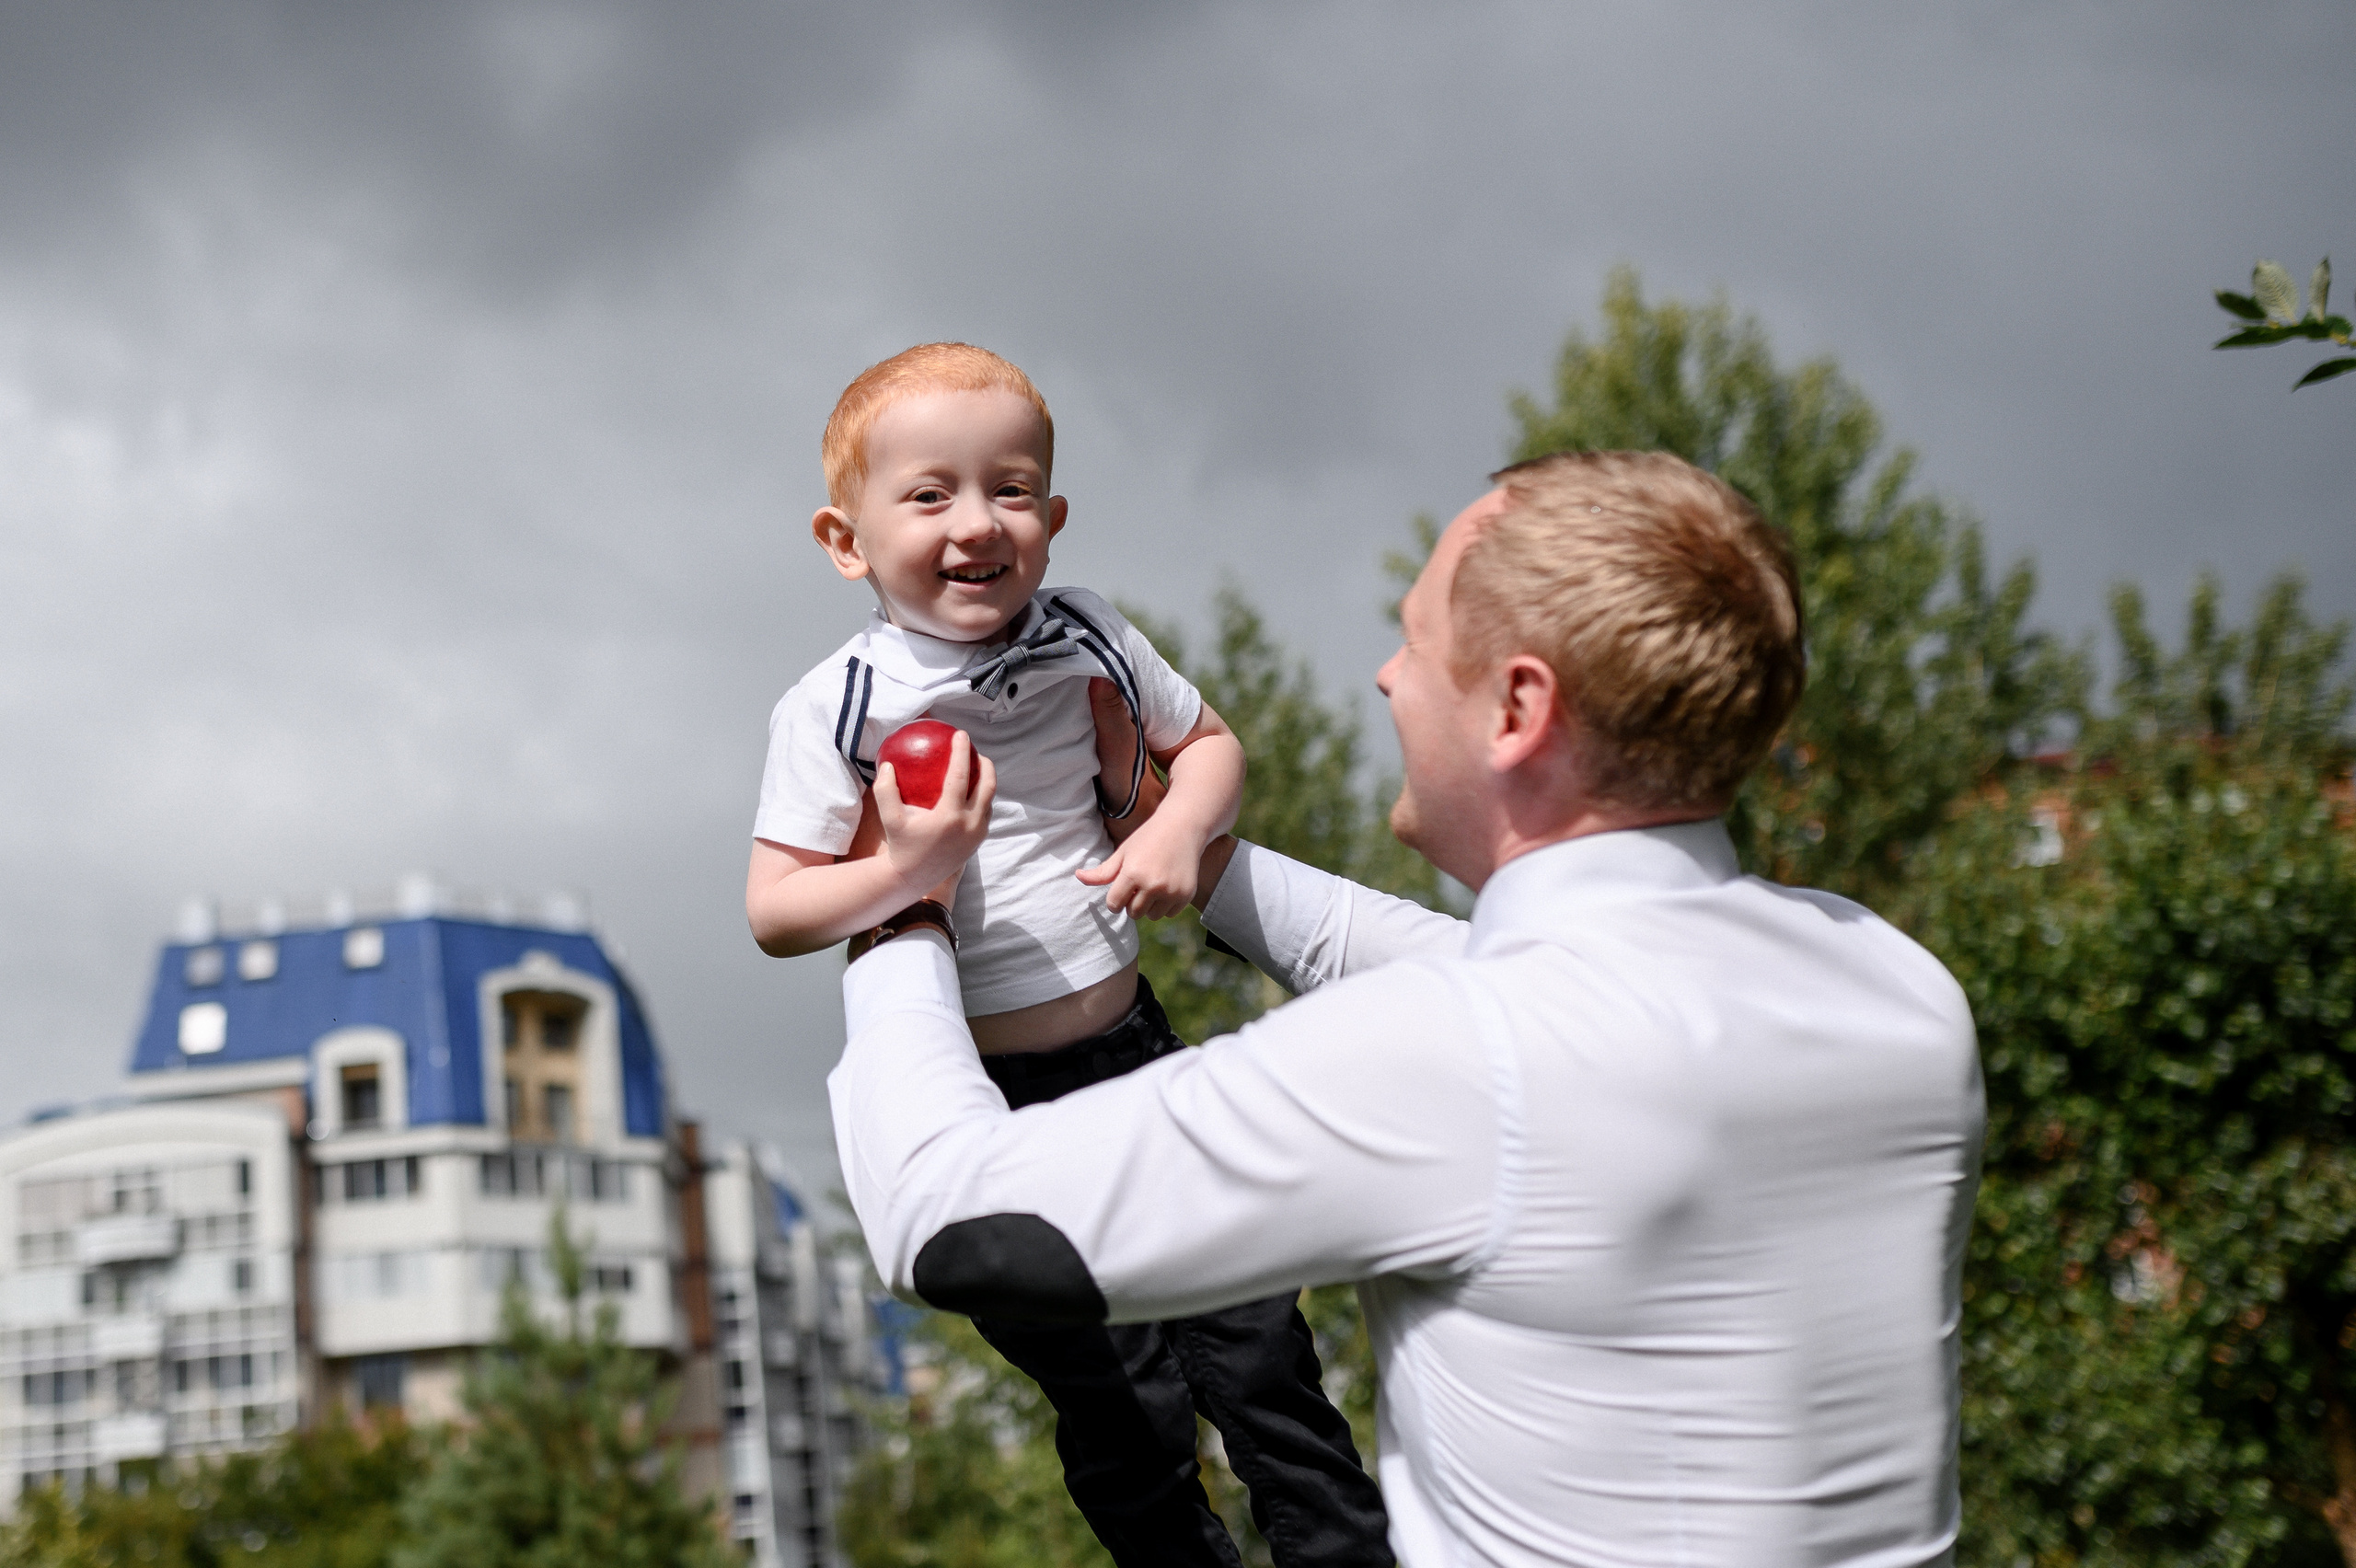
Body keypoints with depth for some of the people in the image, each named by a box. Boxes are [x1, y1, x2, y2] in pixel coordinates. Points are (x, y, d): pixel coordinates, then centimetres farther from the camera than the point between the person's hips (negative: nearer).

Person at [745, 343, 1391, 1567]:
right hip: (983, 1096, -3)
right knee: (1126, 1415, 6)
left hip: (1132, 1049, 3)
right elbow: (774, 914, -13)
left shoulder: (1085, 640, -3)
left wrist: (1180, 829, -10)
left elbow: (1209, 742, 11)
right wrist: (902, 869, -29)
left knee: (1252, 1340, 9)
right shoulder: (836, 708, -14)